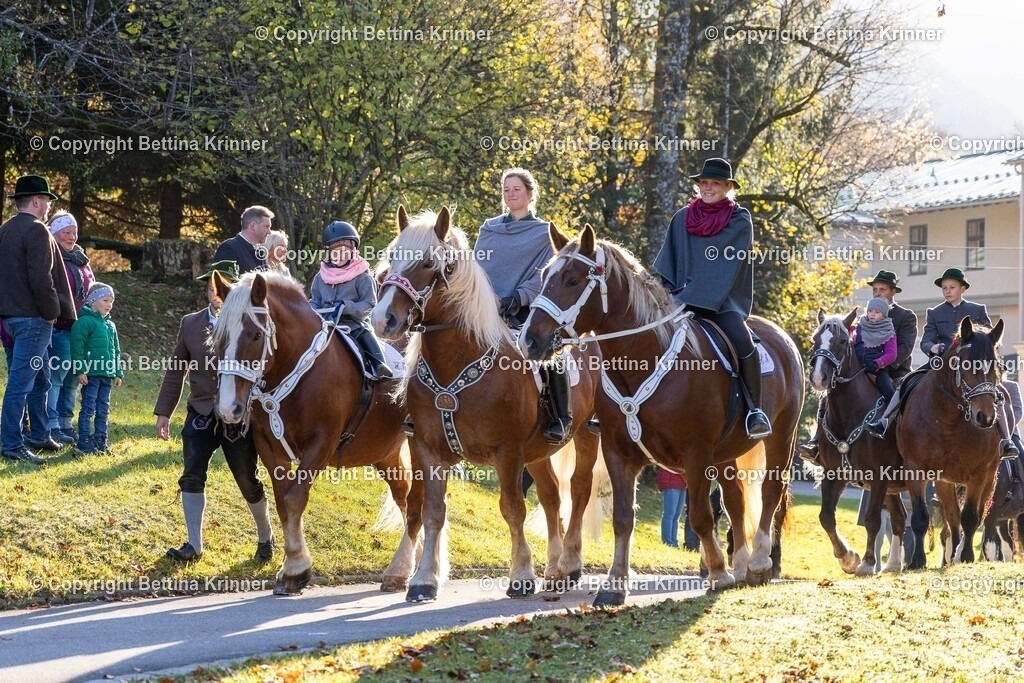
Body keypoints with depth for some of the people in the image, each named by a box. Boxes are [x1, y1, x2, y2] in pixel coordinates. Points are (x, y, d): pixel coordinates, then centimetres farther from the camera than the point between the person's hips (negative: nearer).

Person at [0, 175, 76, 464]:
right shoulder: (36, 230, -15)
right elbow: (41, 279, -22)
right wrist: (52, 310, -12)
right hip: (32, 318, -10)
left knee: (40, 378, 20)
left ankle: (40, 436, 29)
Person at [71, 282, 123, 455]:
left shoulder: (110, 325, 17)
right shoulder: (84, 321, -9)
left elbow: (116, 350, 24)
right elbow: (77, 347, -13)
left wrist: (117, 373, 19)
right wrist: (80, 370, -16)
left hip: (107, 374, 8)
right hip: (90, 374, -8)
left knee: (103, 409, 11)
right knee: (89, 408, -6)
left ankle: (100, 441, 17)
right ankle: (84, 442, -3)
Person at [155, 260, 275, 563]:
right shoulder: (190, 323, 5)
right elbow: (176, 370, 9)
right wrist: (164, 412, 5)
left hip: (239, 419, -2)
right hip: (200, 416, 2)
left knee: (248, 482, 7)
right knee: (192, 477, -8)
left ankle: (265, 538, 28)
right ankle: (194, 545, -1)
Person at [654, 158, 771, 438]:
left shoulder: (740, 221, 1)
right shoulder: (682, 219, 12)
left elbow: (726, 267, -9)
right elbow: (666, 265, 16)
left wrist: (688, 296, -17)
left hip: (724, 302, -4)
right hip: (682, 300, 4)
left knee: (742, 341, -32)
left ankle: (755, 410, -19)